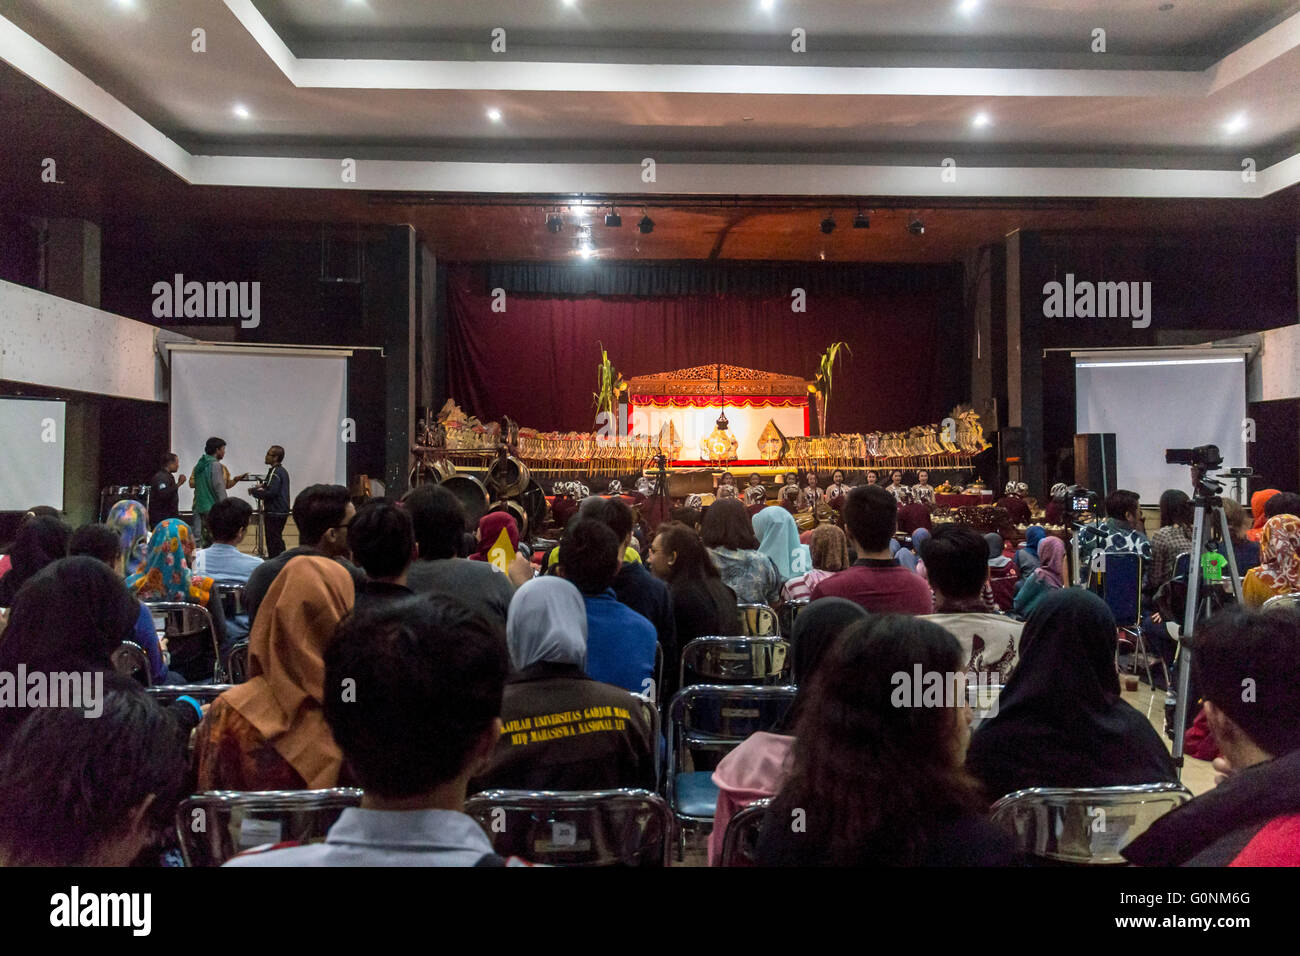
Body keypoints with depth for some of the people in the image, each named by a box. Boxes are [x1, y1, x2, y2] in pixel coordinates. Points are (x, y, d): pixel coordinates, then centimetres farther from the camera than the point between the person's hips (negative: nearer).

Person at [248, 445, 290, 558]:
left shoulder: (275, 472, -15)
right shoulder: (283, 471, 14)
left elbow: (271, 493, -22)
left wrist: (254, 491, -10)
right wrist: (263, 485, 11)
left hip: (274, 513, -10)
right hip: (282, 511, 10)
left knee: (273, 542, -6)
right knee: (278, 540, 16)